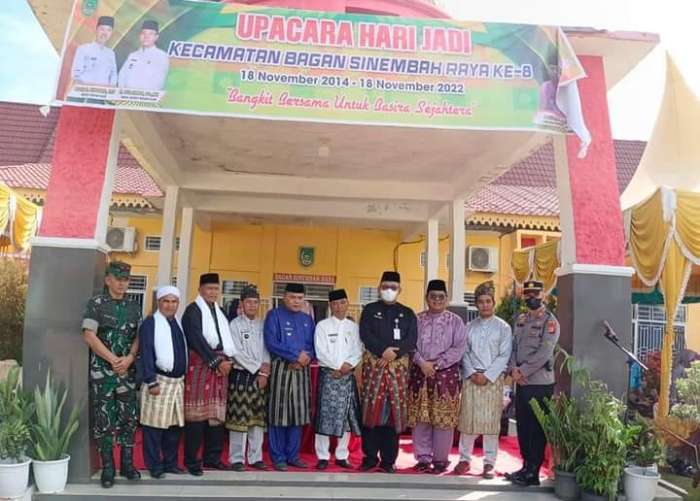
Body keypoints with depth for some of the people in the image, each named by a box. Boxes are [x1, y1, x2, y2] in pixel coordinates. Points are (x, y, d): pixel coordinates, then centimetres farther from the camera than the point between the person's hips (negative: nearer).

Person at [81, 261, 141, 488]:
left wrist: (129, 358, -10)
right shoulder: (96, 304, -3)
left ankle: (127, 463, 18)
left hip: (128, 370, 4)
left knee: (129, 417, 6)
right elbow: (89, 336, -10)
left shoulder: (134, 306, 9)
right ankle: (107, 467, 12)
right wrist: (113, 360, -13)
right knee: (103, 420, 1)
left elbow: (138, 336, 8)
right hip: (102, 371, -4)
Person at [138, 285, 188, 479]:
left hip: (178, 381, 7)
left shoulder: (178, 323, 14)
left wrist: (184, 377, 14)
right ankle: (154, 466, 9)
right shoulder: (150, 323, -7)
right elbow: (146, 354, -13)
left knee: (175, 424, 12)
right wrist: (152, 382, -18)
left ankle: (171, 463, 23)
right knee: (155, 424, -1)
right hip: (159, 381, -7)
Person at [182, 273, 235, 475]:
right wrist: (216, 362, -14)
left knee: (217, 414, 8)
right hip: (200, 365, -7)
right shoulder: (193, 310, -3)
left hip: (221, 365, 7)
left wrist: (227, 361, 0)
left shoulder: (219, 311, 19)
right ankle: (192, 460, 3)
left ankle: (212, 457, 17)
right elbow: (197, 339, -13)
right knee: (197, 413, -5)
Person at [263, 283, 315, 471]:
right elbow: (271, 343, -12)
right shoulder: (274, 315, 0)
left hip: (302, 370, 5)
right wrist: (296, 355, -14)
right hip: (281, 369, -5)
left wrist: (307, 358, -10)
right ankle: (278, 457, 8)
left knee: (298, 413, 8)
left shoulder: (307, 319, 16)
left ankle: (293, 455, 18)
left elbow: (313, 344, 13)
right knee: (279, 413, -1)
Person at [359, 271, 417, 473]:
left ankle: (388, 460, 9)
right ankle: (370, 457, 9)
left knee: (394, 412, 1)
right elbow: (365, 335, -5)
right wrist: (383, 350, -18)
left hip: (398, 367, 1)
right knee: (371, 410, -1)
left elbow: (412, 340, 1)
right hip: (373, 365, -1)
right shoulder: (370, 310, 9)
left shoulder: (408, 313, 13)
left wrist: (395, 352, -15)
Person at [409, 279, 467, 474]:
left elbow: (459, 348, -3)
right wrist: (422, 363, -12)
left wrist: (437, 364, -11)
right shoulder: (417, 319, 9)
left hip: (446, 374, -2)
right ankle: (423, 458, 15)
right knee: (420, 418, 4)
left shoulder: (455, 321, 5)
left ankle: (440, 459, 11)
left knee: (443, 419, -1)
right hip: (419, 373, 2)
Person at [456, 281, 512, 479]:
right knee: (467, 418, 2)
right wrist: (472, 373, -6)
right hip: (471, 378, 2)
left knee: (491, 420, -2)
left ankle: (489, 462, 7)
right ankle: (464, 458, 14)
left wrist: (487, 375, -10)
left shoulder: (503, 327, 4)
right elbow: (464, 353, 8)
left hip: (493, 378, -2)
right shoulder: (469, 327, 12)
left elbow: (504, 356, -2)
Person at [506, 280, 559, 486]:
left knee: (537, 428, 0)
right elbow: (513, 346, 11)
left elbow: (544, 353, -17)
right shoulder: (520, 320, 14)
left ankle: (532, 473, 8)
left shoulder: (550, 321, -8)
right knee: (522, 426, 13)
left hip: (540, 383, -7)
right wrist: (514, 369, -6)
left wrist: (523, 371, -16)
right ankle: (526, 466, 25)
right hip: (521, 383, 7)